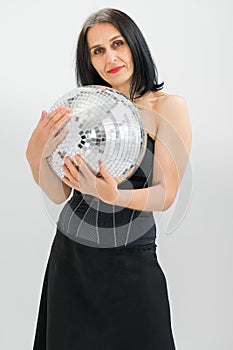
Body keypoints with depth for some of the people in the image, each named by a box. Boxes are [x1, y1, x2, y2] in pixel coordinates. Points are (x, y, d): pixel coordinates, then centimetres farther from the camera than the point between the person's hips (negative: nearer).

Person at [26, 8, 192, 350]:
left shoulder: (168, 107, -7)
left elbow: (165, 196, -12)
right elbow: (59, 194, -1)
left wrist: (114, 196, -31)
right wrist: (36, 156, -20)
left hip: (131, 260, -3)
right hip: (69, 253, 4)